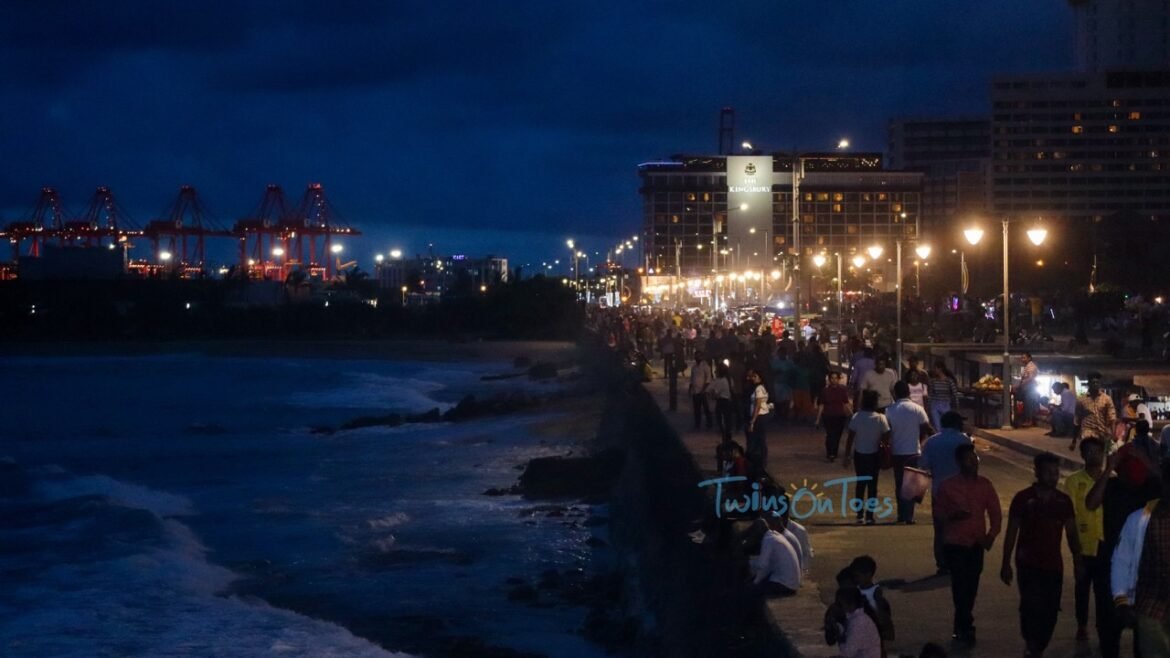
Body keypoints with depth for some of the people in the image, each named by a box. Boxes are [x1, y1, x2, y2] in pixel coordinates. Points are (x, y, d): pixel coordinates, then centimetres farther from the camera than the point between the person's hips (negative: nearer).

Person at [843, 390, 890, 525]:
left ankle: (859, 514, 14)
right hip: (874, 455, -1)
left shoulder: (856, 417, -8)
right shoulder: (881, 419, -11)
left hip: (859, 454, 1)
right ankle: (870, 515, 4)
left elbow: (850, 438, -7)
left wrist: (847, 455, 0)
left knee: (860, 484, 14)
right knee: (872, 485, 6)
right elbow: (886, 437, -11)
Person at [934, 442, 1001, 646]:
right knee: (961, 587, -8)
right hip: (955, 544, -3)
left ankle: (960, 626, 24)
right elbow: (938, 513, 0)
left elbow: (995, 513, 7)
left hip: (976, 544, 3)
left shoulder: (984, 484, 2)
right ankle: (965, 627, 2)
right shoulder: (948, 486, -6)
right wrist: (953, 516, -20)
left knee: (971, 588, 9)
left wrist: (991, 535, -7)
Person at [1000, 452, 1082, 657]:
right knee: (1032, 607, -18)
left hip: (1054, 565, 3)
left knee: (1050, 610, 4)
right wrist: (1006, 563, -4)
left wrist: (1078, 561, 3)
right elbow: (1011, 533, -1)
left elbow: (1071, 533, 10)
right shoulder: (1023, 498, -4)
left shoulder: (1063, 500, 5)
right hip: (1028, 565, -3)